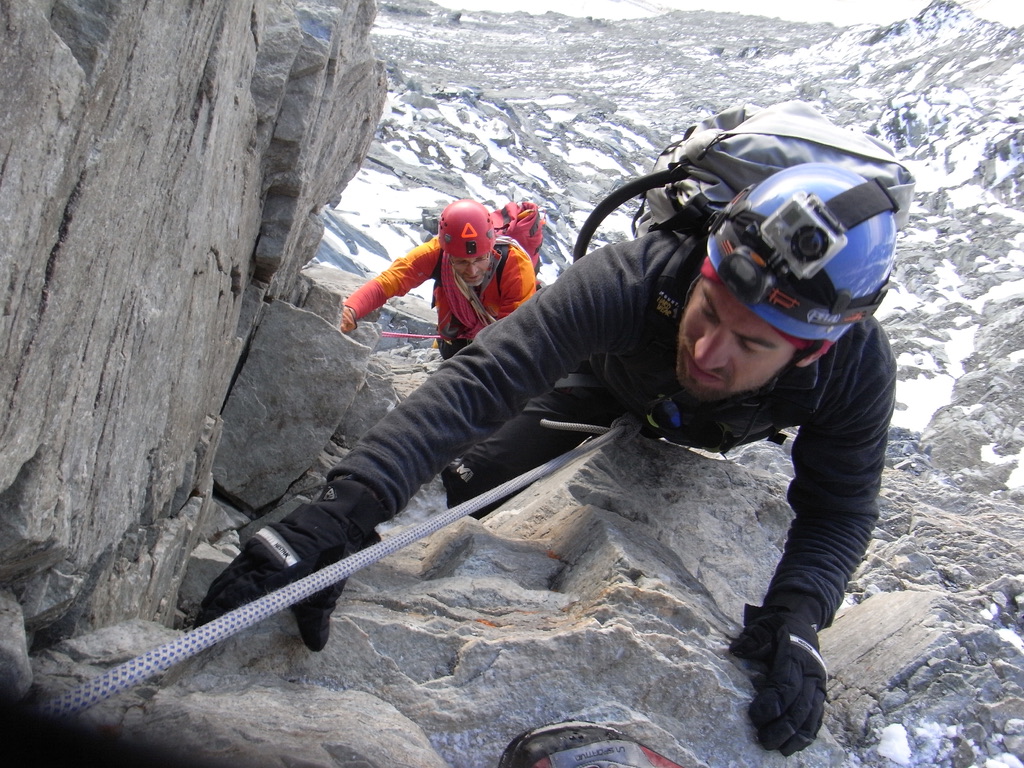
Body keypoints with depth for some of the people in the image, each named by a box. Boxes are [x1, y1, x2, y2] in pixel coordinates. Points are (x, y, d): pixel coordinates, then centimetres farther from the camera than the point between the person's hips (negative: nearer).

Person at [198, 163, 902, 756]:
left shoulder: (858, 369, -40)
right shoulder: (633, 280, -49)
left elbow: (839, 508, -27)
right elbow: (480, 382, -56)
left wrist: (797, 622, -46)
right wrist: (338, 516, -66)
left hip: (707, 436, 2)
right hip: (604, 378, -1)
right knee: (455, 486, -6)